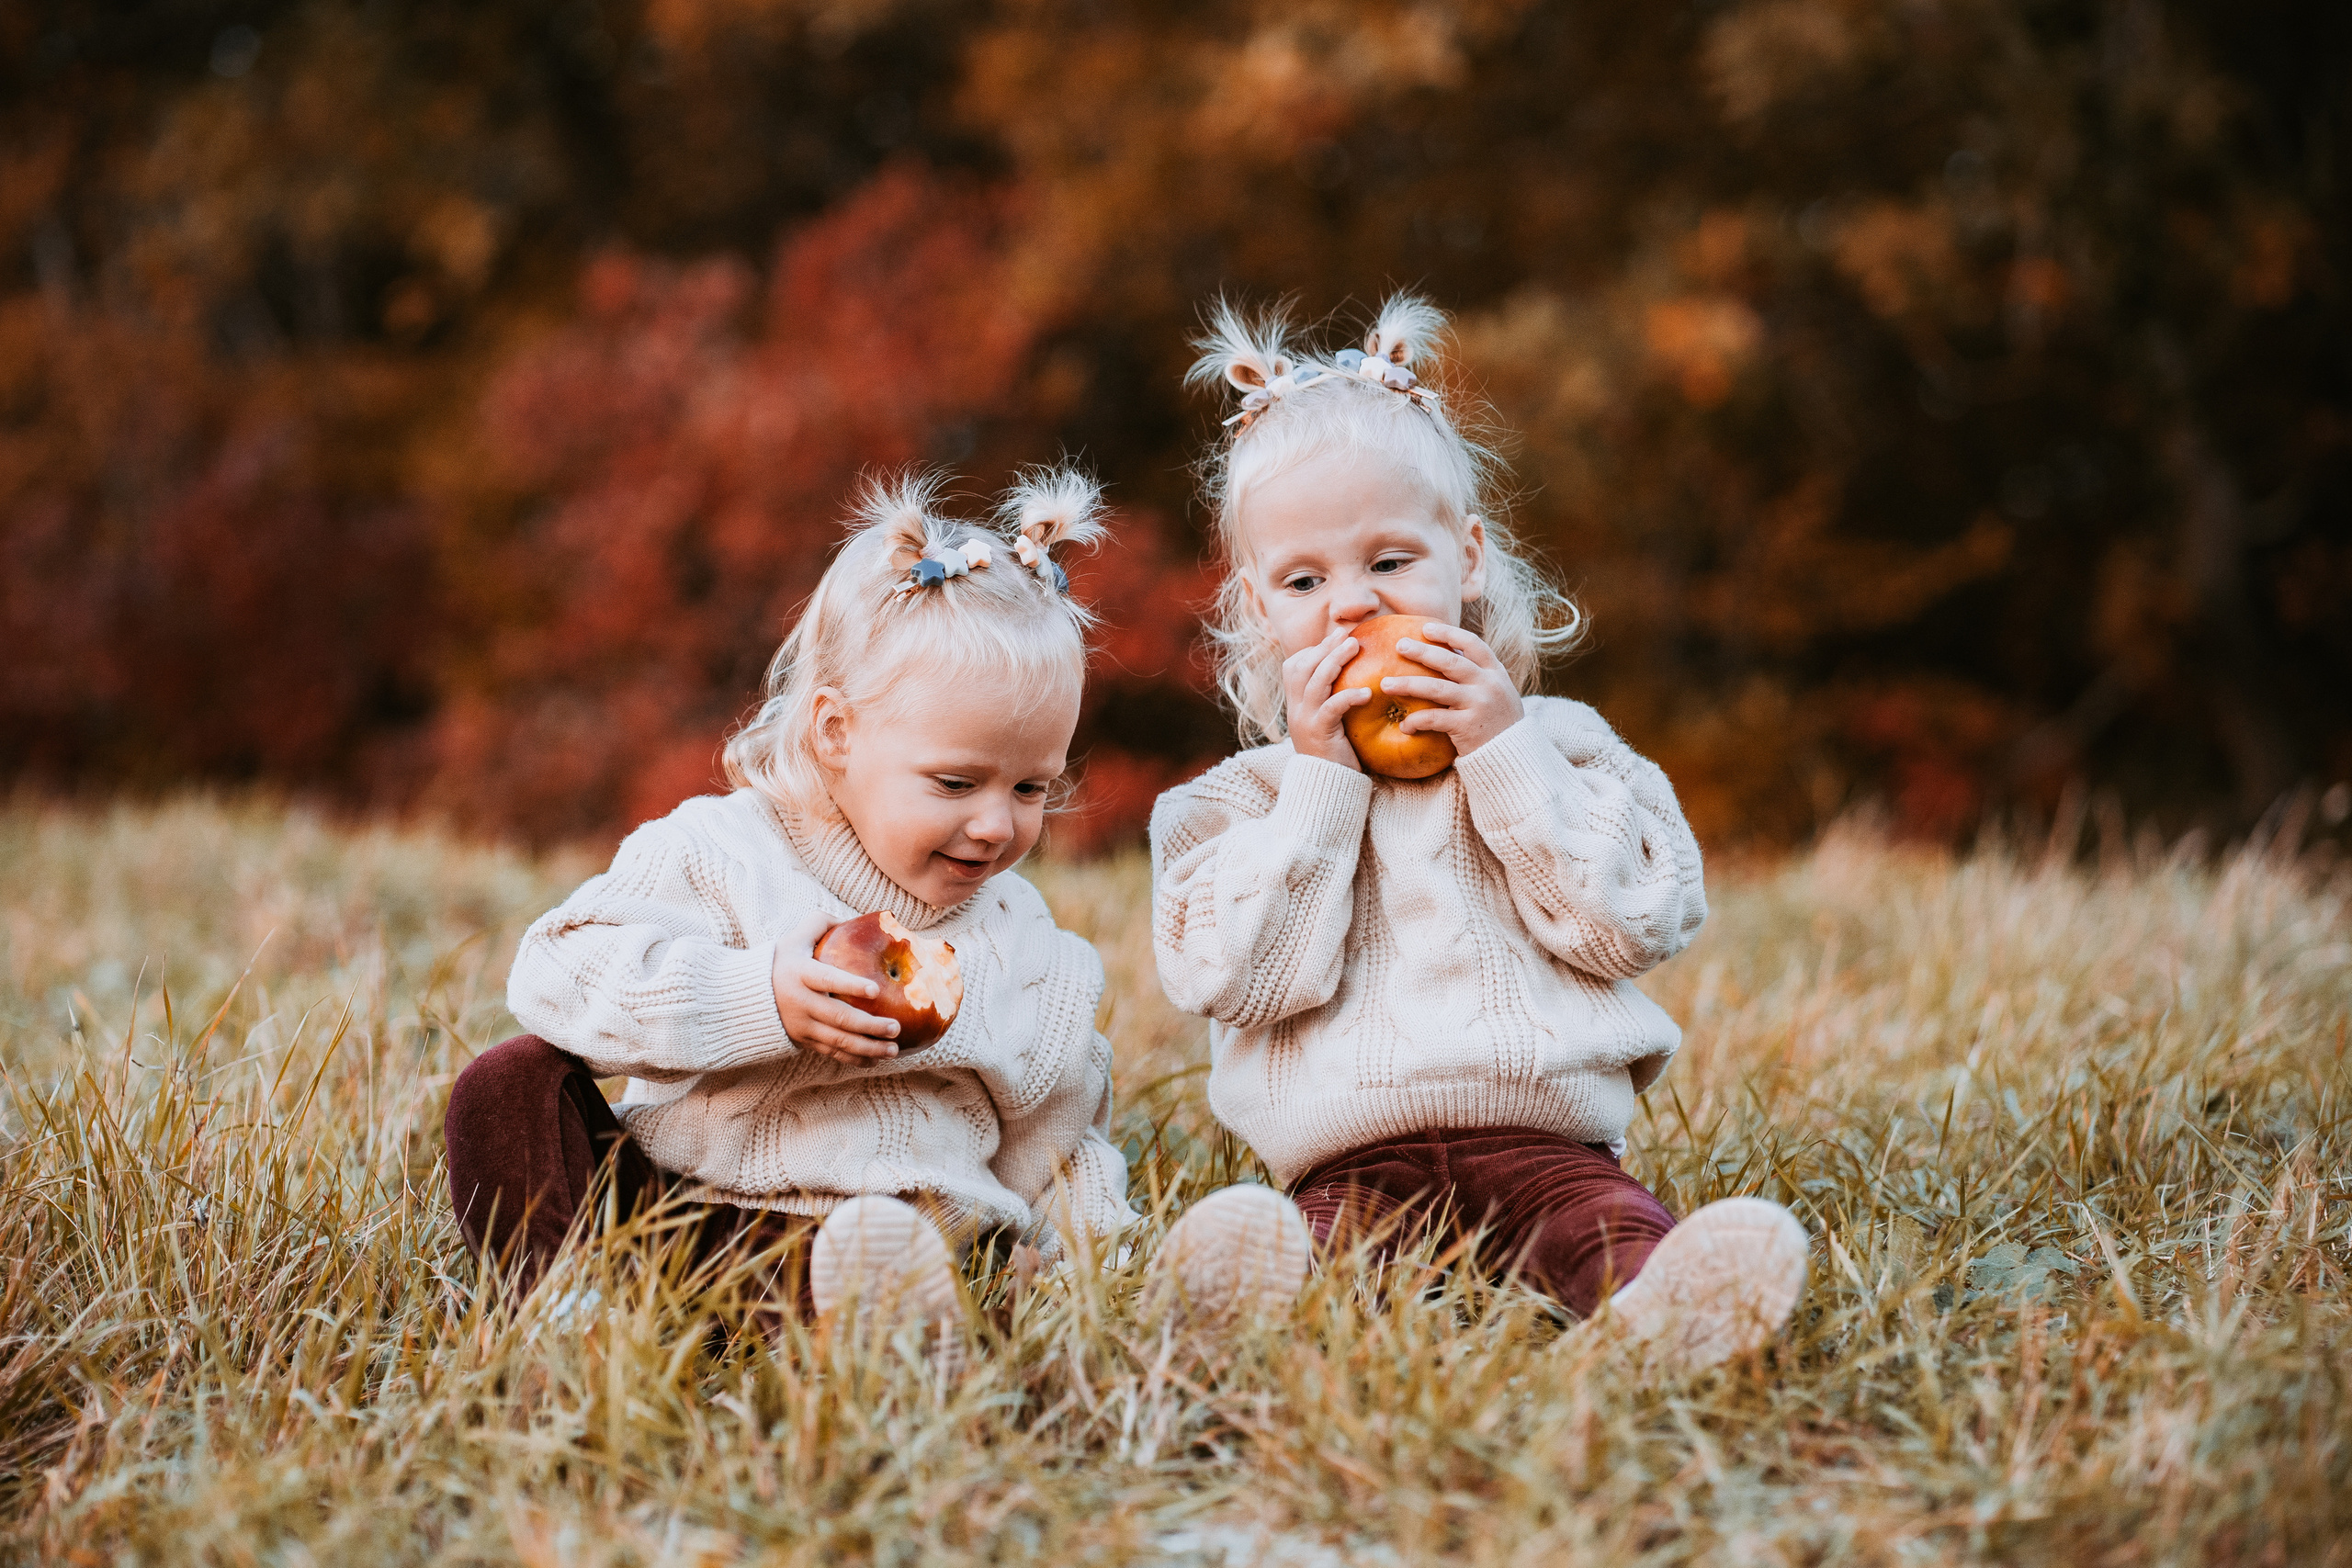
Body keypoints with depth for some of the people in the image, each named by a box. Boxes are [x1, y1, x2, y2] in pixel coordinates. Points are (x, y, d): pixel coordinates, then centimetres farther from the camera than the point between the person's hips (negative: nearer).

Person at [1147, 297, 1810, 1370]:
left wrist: (1504, 754, -2)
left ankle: (1661, 1299, -60)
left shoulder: (1554, 742, 17)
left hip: (1544, 1140, 1)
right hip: (1352, 1164, -1)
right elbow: (1236, 976, -2)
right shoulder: (1252, 791, 15)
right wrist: (1318, 778, -3)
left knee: (1605, 1223, -32)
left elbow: (1635, 924, 3)